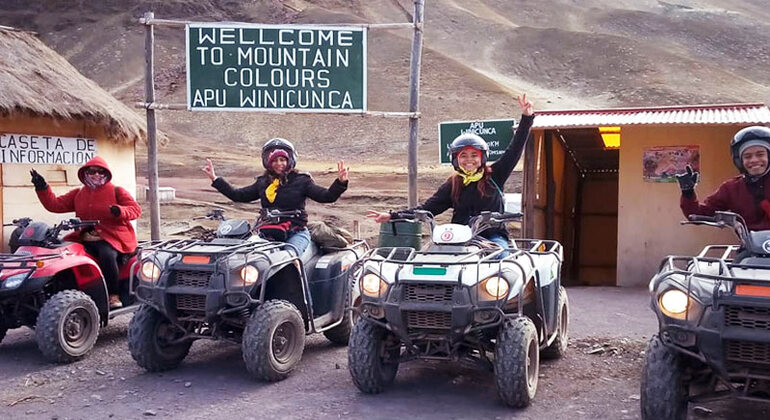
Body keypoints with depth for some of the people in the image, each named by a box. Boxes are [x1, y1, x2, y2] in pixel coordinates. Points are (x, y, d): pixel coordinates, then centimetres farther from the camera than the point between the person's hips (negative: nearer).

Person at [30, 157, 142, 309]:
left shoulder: (116, 191, 6)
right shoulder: (78, 194, 18)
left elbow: (136, 209, -2)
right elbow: (55, 204, 14)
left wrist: (120, 211, -22)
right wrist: (42, 188, 1)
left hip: (112, 237, -5)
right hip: (86, 239, 5)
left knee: (107, 255, -36)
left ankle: (114, 296, -26)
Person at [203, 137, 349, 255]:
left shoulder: (301, 181, 5)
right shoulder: (263, 183, 17)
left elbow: (326, 196, -2)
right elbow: (238, 195, 24)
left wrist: (340, 182, -21)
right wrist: (215, 179, 21)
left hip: (296, 232, -3)